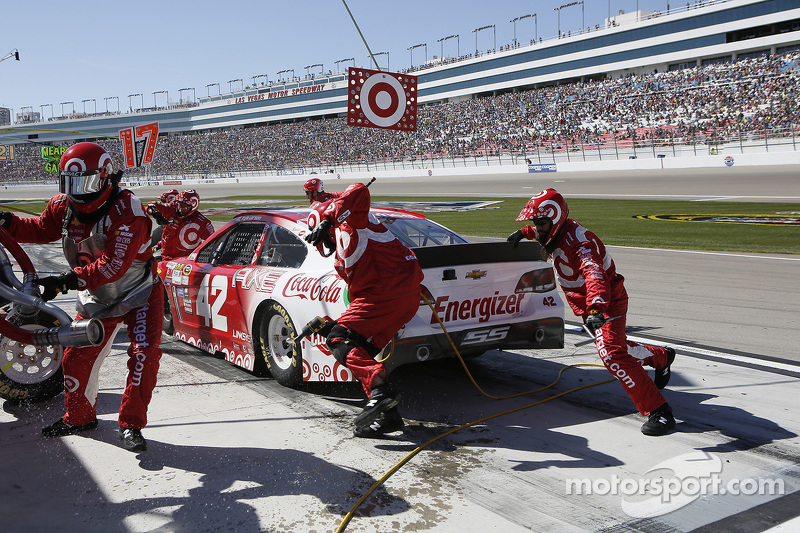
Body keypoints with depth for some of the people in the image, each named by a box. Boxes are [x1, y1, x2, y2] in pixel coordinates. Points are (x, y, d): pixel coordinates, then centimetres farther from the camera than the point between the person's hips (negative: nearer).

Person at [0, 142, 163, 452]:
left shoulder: (126, 211, -28)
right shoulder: (63, 207, -5)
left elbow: (113, 266, -36)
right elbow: (40, 229, 16)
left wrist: (67, 281, -40)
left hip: (139, 297, -6)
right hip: (96, 299, 6)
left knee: (144, 354, -21)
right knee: (76, 358, 8)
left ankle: (131, 425, -7)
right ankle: (79, 416, 34)